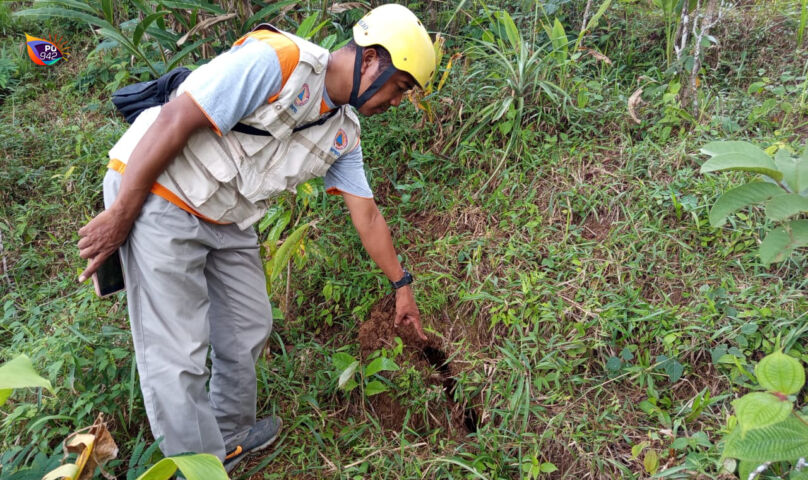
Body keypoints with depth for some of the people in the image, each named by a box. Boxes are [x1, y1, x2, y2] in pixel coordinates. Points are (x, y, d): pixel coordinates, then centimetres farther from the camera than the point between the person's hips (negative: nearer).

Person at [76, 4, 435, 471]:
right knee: (177, 353, -6)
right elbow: (174, 120, -22)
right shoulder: (278, 60, -22)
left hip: (227, 222, 9)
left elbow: (367, 215, 12)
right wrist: (121, 215, -18)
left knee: (248, 330, 15)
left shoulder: (344, 133, 5)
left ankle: (230, 437, 36)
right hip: (156, 197, -8)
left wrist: (403, 285, 17)